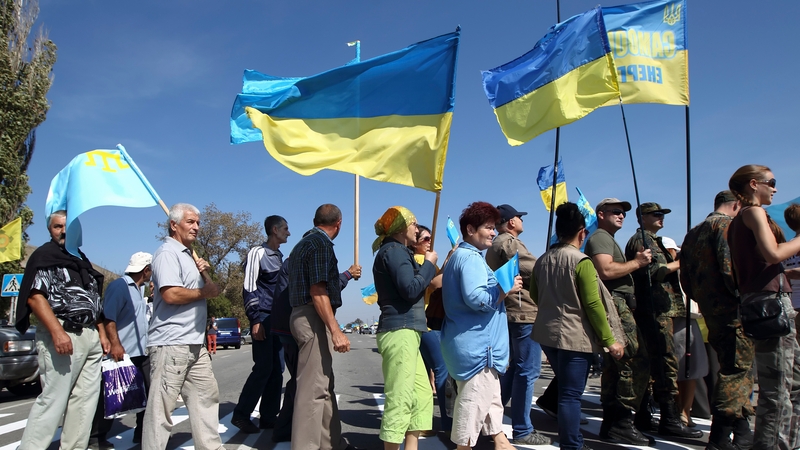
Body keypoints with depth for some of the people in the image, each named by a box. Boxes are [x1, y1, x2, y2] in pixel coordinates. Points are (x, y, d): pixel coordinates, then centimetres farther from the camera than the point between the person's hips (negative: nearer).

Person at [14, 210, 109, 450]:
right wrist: (57, 331, -24)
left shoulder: (82, 259, 22)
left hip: (90, 336, 7)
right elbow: (35, 296, -13)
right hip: (62, 334, -7)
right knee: (53, 399, -8)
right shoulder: (43, 255, 0)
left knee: (85, 399, 7)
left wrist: (102, 333, 17)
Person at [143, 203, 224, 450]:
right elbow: (171, 294, -25)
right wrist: (203, 292, -9)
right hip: (170, 344, -10)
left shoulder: (189, 255, 19)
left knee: (206, 395, 15)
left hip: (194, 344, 10)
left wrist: (205, 274, 0)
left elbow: (214, 291, 20)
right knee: (161, 407, -3)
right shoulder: (168, 253, -10)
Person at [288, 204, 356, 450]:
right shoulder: (321, 243, -12)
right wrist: (336, 330, -24)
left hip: (303, 315, 11)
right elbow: (317, 290, -20)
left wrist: (345, 275, 44)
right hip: (314, 318, -11)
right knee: (313, 388, -7)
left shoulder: (304, 242, 18)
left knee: (323, 384, 15)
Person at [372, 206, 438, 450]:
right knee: (400, 399, -7)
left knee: (422, 394, 11)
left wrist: (427, 267, 17)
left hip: (405, 331, 10)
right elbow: (410, 290, -18)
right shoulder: (394, 251, -8)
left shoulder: (396, 251, 22)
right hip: (400, 331, -10)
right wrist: (429, 264, -6)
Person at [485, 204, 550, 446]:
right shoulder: (510, 242, -12)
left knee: (515, 367, 18)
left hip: (509, 312, 10)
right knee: (527, 372, -4)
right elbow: (536, 272, -18)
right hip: (524, 313, -10)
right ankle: (522, 431, 2)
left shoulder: (494, 246, 19)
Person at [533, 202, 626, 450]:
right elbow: (593, 305, -15)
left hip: (546, 333, 8)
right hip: (575, 336, -7)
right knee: (571, 394, 0)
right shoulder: (581, 261, -14)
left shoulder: (542, 260, 6)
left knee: (566, 390, 21)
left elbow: (535, 296, 16)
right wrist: (609, 340, -8)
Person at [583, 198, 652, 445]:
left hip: (618, 307, 11)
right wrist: (637, 262, -12)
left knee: (617, 364, 11)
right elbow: (605, 271, -22)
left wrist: (637, 262, 15)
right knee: (637, 363, -13)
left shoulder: (608, 239, 28)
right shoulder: (600, 237, -6)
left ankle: (611, 422, 16)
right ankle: (622, 423, -9)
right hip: (616, 306, -11)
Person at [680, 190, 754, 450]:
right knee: (737, 370, -6)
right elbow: (731, 267, -21)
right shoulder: (728, 224, -7)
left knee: (731, 369, 16)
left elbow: (686, 279, 17)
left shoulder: (693, 233, 19)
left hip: (709, 311, 9)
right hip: (732, 311, -9)